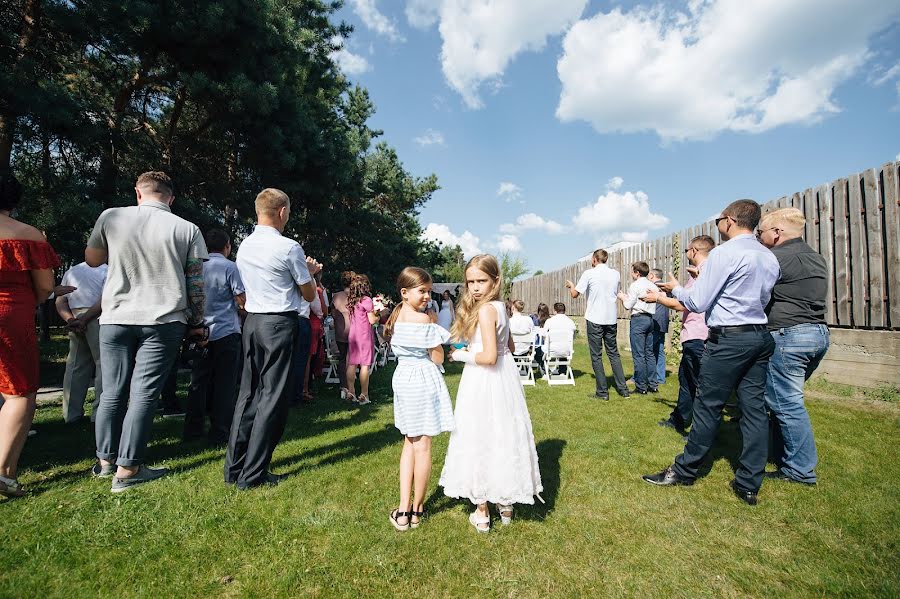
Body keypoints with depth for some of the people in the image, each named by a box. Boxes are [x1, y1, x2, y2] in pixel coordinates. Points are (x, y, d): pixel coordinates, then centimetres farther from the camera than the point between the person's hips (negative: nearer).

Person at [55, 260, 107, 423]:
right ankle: (99, 413, -2)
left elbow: (60, 301, 12)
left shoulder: (71, 271, 18)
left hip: (75, 320, 7)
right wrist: (84, 321, -13)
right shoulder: (106, 270, -4)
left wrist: (70, 320, 0)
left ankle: (71, 414, 16)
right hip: (97, 320, -6)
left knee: (75, 367, 11)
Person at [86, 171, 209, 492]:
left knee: (112, 392, 14)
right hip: (163, 321, -2)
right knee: (143, 394, 1)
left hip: (115, 318, 2)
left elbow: (91, 259, 17)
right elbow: (196, 283, -2)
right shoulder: (187, 229, -2)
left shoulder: (111, 217, 2)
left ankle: (106, 460, 28)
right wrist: (197, 323, 7)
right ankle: (127, 469, 6)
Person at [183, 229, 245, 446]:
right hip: (226, 332, -5)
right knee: (225, 384, 1)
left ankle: (193, 429, 22)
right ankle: (219, 434, 6)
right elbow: (242, 302, -10)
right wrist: (240, 309, 10)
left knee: (199, 380, 14)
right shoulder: (229, 267, -8)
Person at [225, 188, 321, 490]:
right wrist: (309, 272, 17)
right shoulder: (289, 248, -11)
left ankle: (234, 467, 21)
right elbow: (309, 295, -2)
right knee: (273, 396, 0)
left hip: (252, 322, 7)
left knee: (248, 392, 13)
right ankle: (253, 474, 7)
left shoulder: (244, 246, 11)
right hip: (280, 324, -7)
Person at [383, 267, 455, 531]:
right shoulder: (423, 318, -16)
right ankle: (417, 509, 20)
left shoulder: (395, 317, 7)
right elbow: (437, 358, -13)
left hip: (402, 378, 8)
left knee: (410, 443, 17)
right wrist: (438, 337, 2)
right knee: (422, 447, 5)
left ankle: (403, 510, 17)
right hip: (424, 380, -7)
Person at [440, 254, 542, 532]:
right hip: (503, 380, 9)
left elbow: (489, 356, -26)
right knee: (502, 438, 19)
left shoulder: (485, 310, -20)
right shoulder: (500, 307, 7)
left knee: (481, 441, 6)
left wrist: (462, 355, -11)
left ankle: (482, 513, 23)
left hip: (484, 383, -9)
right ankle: (506, 504, 36)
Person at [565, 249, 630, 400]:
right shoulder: (615, 274, 7)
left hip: (595, 319, -5)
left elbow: (574, 294, -5)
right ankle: (623, 389, 18)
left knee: (596, 356, 3)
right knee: (613, 353, 15)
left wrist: (571, 285, 16)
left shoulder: (589, 274, -7)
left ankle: (602, 392, 5)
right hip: (611, 319, 5)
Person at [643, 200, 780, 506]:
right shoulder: (770, 257, 12)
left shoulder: (724, 253, -12)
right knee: (754, 407, 8)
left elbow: (698, 303, -12)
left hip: (730, 338, -8)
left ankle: (685, 471, 14)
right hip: (761, 337, 8)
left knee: (708, 406, 1)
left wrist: (676, 288, 7)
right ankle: (749, 486, 16)